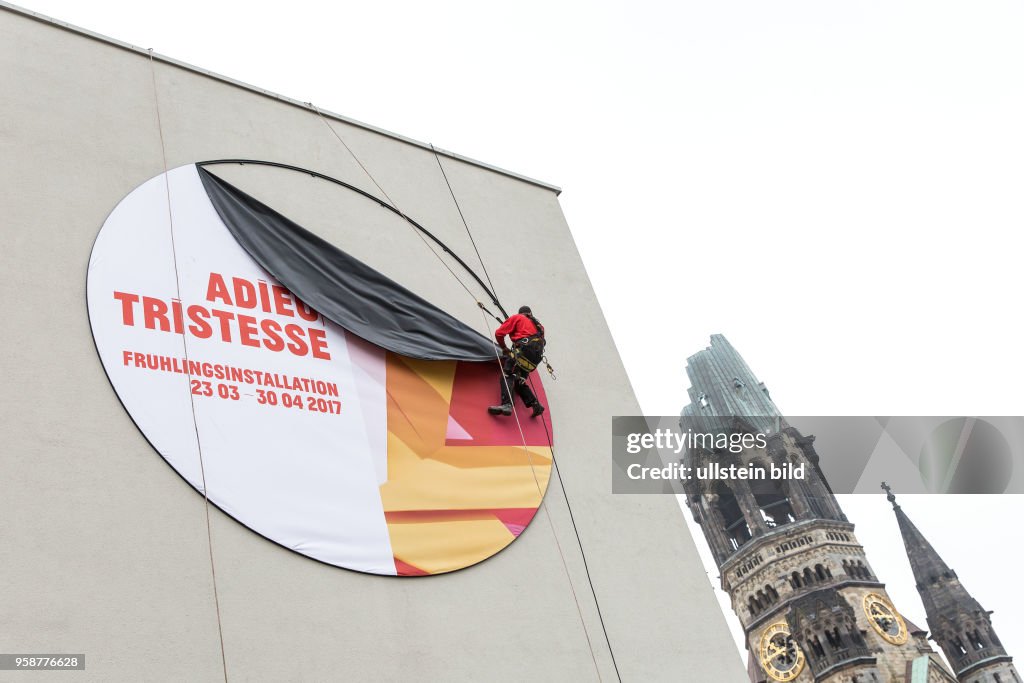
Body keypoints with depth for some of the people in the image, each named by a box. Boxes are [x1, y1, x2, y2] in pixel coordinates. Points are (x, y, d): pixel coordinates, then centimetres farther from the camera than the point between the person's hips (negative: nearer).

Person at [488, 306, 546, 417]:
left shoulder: (516, 318, 18)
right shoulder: (537, 324, 35)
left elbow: (499, 333, 11)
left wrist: (504, 348, 26)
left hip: (525, 348, -6)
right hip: (538, 355, 7)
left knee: (507, 374, -14)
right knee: (519, 380, 16)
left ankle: (506, 405, -35)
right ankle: (535, 405, 4)